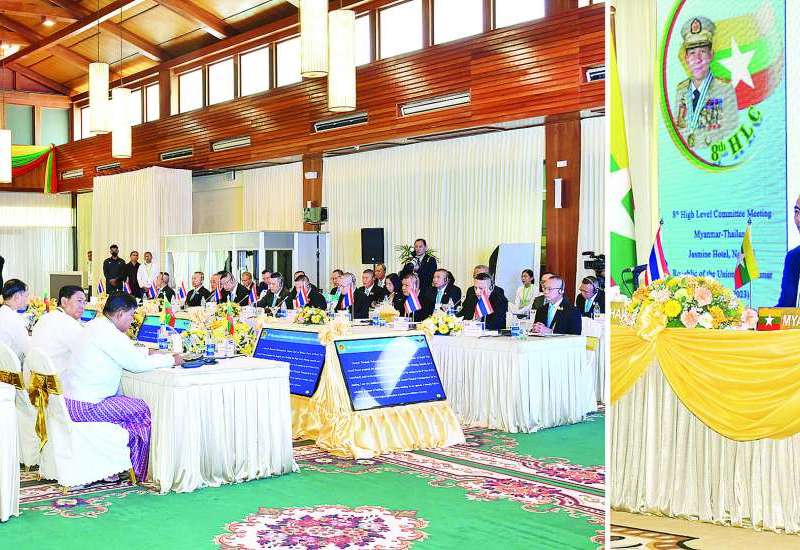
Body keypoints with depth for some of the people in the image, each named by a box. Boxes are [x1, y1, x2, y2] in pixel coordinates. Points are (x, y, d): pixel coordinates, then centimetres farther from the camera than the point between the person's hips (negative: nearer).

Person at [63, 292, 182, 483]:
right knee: (141, 410, 2)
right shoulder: (108, 334, -18)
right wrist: (171, 359, -2)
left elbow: (128, 352, 25)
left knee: (130, 404, 22)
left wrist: (150, 353, 17)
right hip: (84, 407, -10)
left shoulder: (94, 325, 13)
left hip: (68, 399, 10)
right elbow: (139, 364, -14)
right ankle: (137, 472, 14)